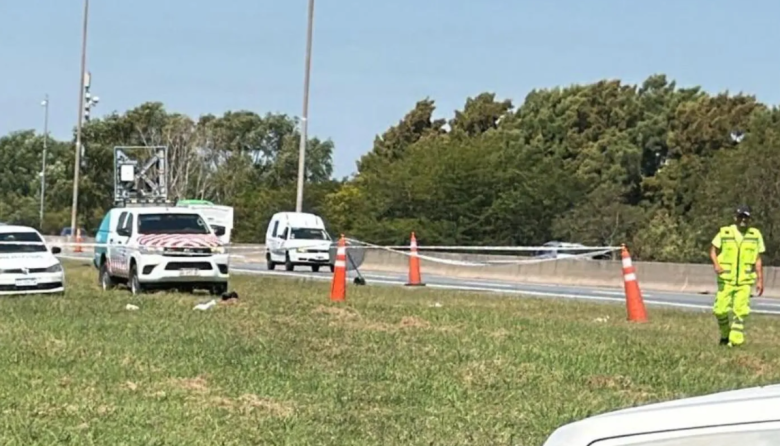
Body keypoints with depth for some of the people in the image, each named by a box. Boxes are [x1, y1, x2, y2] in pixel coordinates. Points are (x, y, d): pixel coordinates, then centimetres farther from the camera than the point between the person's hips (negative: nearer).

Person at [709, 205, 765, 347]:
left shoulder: (755, 235, 3)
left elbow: (758, 260, 7)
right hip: (726, 280, 0)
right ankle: (725, 334, 22)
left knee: (740, 311, -5)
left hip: (745, 281, 0)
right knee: (720, 310, -2)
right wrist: (716, 265, -15)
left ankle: (735, 340, 0)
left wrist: (760, 280, 4)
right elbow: (713, 251, 5)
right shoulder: (724, 233, 0)